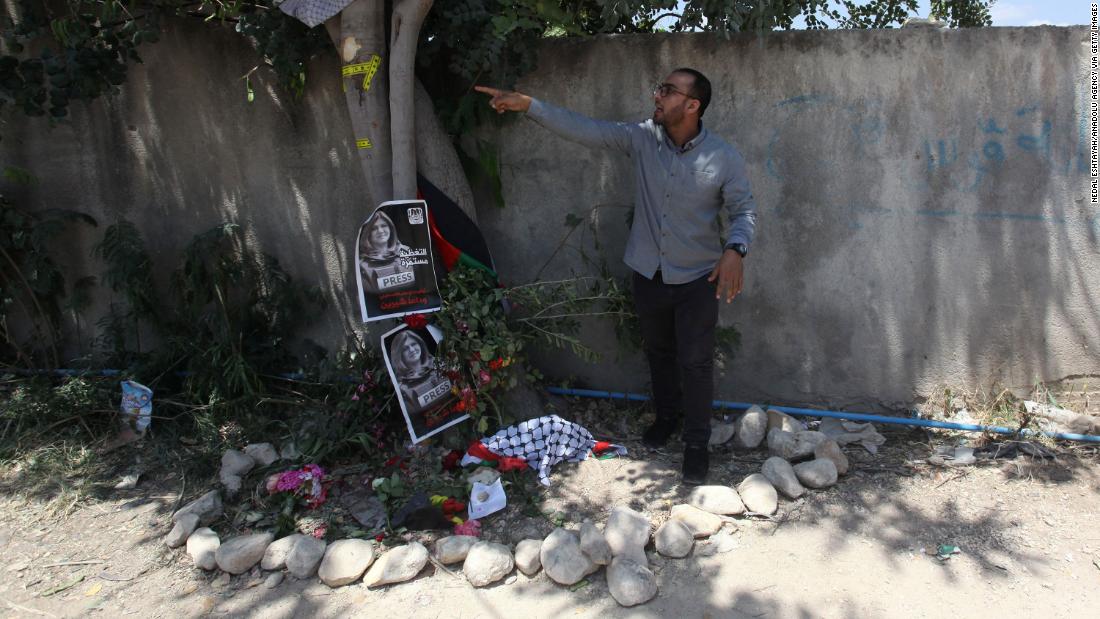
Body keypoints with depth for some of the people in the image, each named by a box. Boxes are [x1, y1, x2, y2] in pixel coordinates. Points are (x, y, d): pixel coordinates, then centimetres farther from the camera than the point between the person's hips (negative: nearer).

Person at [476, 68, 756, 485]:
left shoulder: (724, 157, -14)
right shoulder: (642, 138, -7)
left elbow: (744, 209, -7)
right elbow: (584, 129, -12)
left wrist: (735, 250, -28)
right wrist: (528, 105, -22)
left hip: (697, 278, -3)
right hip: (648, 273, 4)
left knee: (695, 361, 2)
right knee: (658, 351, 21)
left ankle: (697, 442, 20)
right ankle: (667, 415, 44)